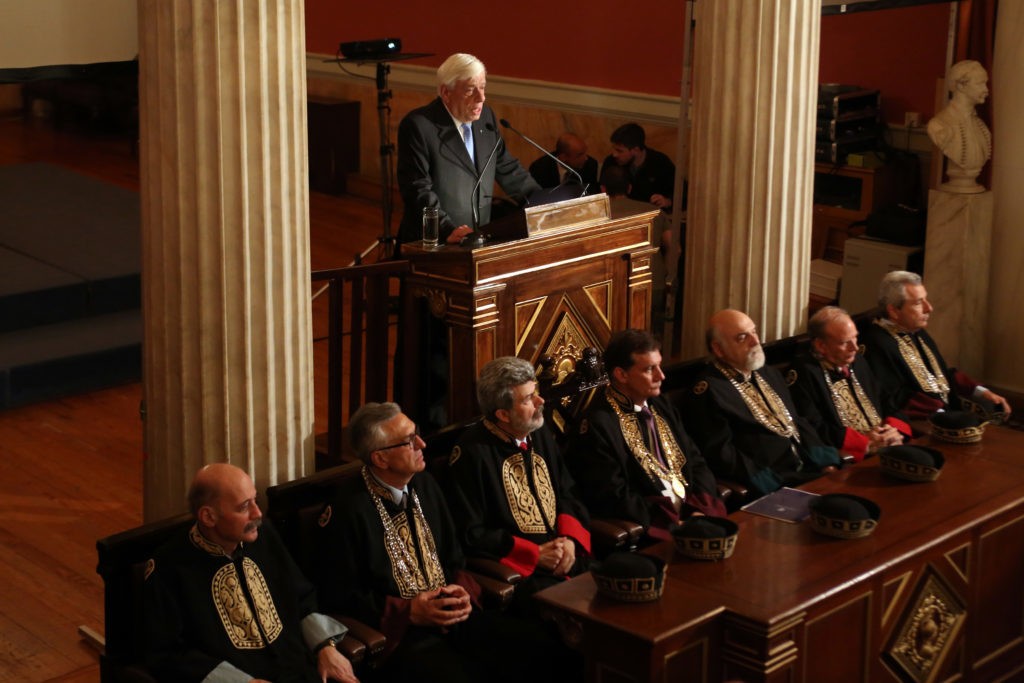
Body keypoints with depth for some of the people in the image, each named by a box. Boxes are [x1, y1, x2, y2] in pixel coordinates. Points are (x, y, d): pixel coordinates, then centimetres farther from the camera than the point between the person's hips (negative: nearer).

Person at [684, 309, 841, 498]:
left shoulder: (769, 374, 20)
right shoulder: (708, 390, -7)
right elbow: (720, 454, -14)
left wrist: (826, 462, 6)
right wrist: (775, 487, -19)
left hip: (808, 473, 9)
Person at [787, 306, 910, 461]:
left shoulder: (858, 361, 18)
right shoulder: (803, 374, -6)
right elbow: (811, 430, -14)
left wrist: (894, 430, 1)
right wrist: (866, 443, -13)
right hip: (846, 460, -8)